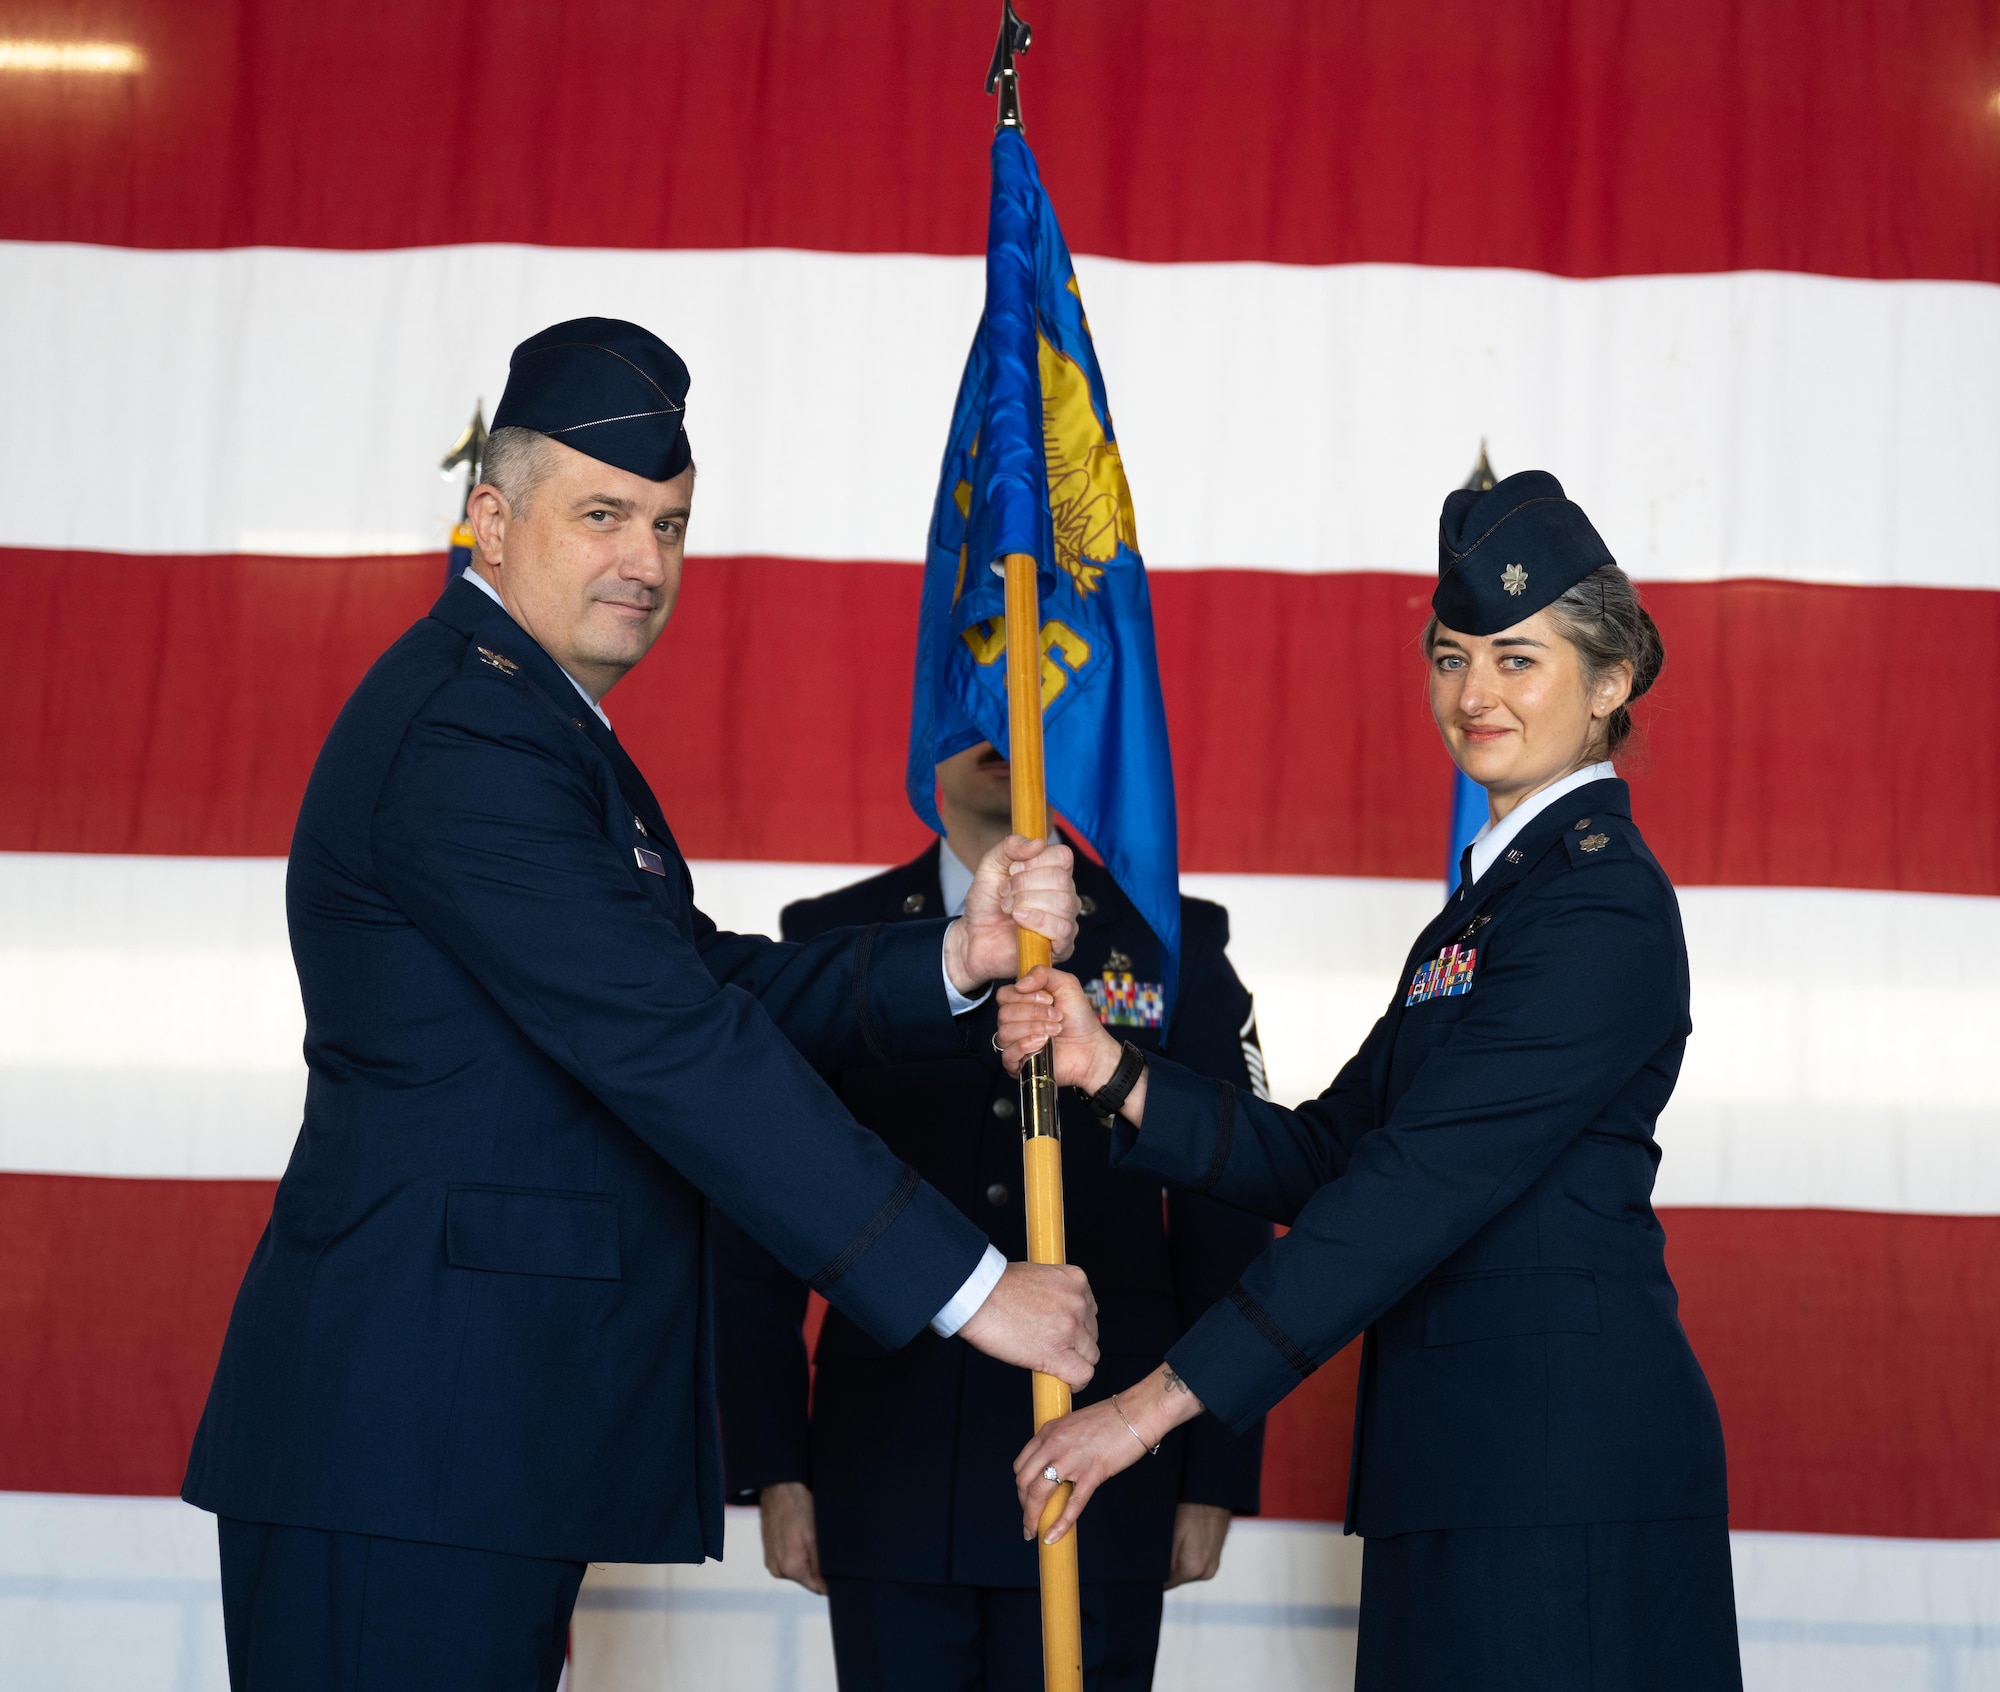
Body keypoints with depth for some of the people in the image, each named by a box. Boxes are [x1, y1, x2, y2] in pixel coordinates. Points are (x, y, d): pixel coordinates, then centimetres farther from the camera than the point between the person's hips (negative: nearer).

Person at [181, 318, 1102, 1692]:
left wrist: (955, 958, -4)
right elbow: (671, 1050, -21)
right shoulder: (468, 732, -15)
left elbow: (714, 988, 13)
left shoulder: (532, 720, 19)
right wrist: (967, 1284, -19)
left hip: (491, 1431, 10)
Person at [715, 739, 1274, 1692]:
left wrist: (1216, 1480, 1)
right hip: (890, 1472, 1)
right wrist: (772, 1468, 0)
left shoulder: (1175, 943, 6)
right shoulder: (830, 939, 8)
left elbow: (1227, 1229, 5)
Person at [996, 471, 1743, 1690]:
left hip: (1563, 1458, -9)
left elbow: (1418, 1187, -20)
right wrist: (1110, 1072, -2)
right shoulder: (1492, 895, 18)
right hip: (1470, 1452, 9)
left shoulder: (1601, 907, -13)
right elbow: (1324, 1155, 13)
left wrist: (1158, 1404, -22)